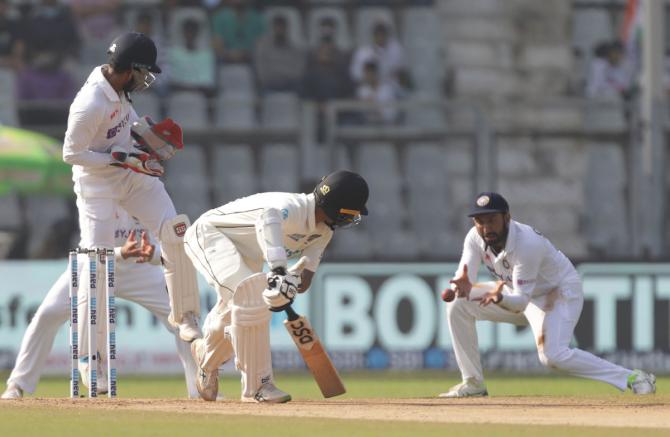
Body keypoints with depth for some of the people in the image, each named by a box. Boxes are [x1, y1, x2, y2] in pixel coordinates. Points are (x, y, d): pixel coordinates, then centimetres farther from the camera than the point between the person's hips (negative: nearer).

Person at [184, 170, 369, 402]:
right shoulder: (295, 207, -37)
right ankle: (257, 385, -21)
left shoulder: (323, 230, -6)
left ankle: (207, 359, 54)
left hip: (247, 253, 10)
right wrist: (279, 270, -72)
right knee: (250, 299, -28)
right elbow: (269, 217, -61)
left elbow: (305, 280, -7)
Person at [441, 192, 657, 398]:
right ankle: (473, 383, 5)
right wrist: (462, 285, -46)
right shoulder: (475, 238, -14)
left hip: (561, 293, -8)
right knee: (458, 304, -5)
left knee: (553, 355, -30)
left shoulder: (528, 243, -34)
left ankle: (631, 378, -26)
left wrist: (499, 298, -56)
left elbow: (520, 303, -34)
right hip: (517, 292, 8)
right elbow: (464, 278, -21)